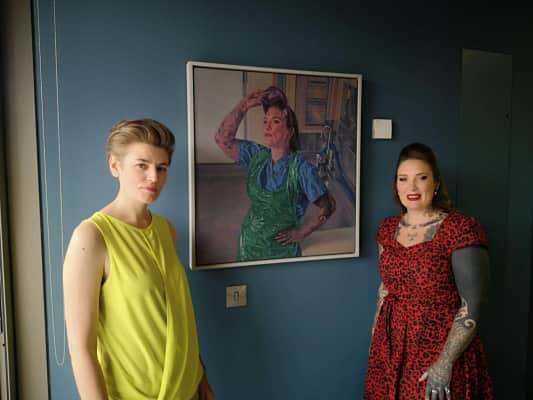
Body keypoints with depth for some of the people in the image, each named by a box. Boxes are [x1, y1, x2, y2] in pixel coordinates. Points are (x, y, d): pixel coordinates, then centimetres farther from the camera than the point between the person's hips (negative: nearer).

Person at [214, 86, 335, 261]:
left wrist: (301, 233, -11)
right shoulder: (257, 155, -4)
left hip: (281, 249, -4)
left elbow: (328, 206, -13)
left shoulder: (301, 168, -18)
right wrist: (243, 106, -12)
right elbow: (222, 138, -8)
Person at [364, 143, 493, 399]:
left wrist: (445, 364, -19)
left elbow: (472, 306, -16)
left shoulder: (461, 229, -15)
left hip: (440, 348, -5)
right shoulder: (388, 229, 2)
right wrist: (374, 343, 11)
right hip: (390, 347, 5)